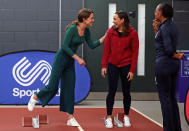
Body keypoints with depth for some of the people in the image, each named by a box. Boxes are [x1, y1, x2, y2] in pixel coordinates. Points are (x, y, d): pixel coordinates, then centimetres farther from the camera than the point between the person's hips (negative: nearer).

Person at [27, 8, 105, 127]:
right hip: (61, 59, -7)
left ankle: (70, 118, 7)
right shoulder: (73, 28, -21)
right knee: (53, 87, -3)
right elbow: (65, 46, -23)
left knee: (69, 89, 5)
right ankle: (35, 98, 25)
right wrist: (78, 58, -23)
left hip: (70, 62, 7)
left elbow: (92, 45, 10)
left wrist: (104, 38, 2)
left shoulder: (86, 31, 2)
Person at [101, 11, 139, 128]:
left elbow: (135, 52, -6)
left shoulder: (132, 33, -7)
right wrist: (104, 65, -2)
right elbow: (106, 49, 3)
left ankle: (126, 116, 23)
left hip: (126, 66, -1)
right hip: (112, 65, 1)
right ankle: (109, 117, 8)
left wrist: (132, 70, -9)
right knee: (112, 91, 0)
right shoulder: (111, 31, -2)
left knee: (126, 92, 8)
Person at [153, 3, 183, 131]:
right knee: (172, 98, 14)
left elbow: (168, 49, -22)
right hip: (174, 64, 9)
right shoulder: (172, 26, 13)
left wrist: (177, 56, -4)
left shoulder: (165, 28, -15)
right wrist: (156, 30, 12)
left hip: (164, 64, -9)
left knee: (164, 98, -2)